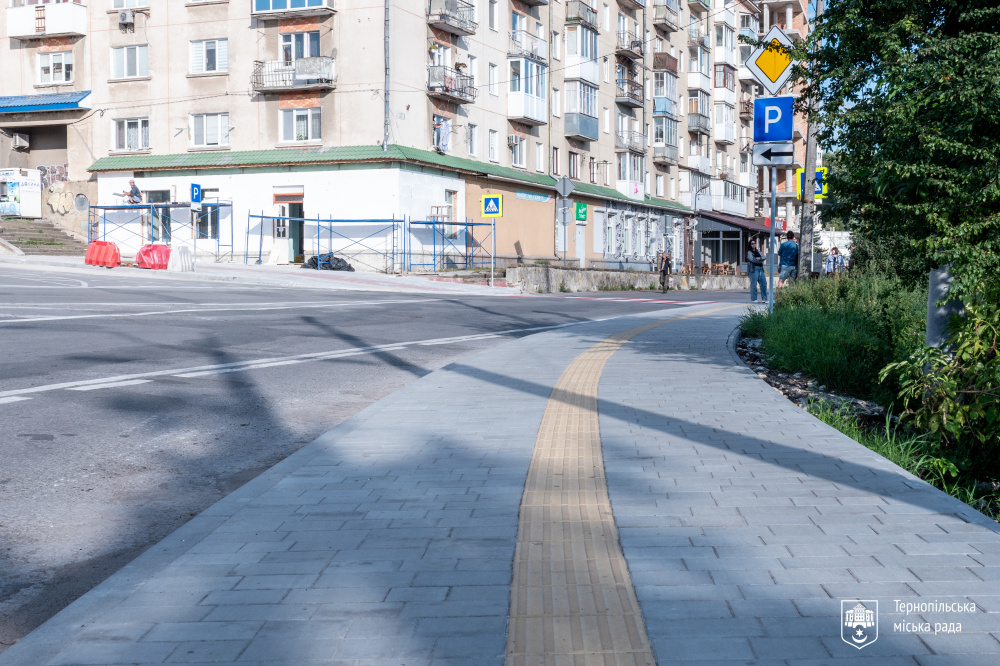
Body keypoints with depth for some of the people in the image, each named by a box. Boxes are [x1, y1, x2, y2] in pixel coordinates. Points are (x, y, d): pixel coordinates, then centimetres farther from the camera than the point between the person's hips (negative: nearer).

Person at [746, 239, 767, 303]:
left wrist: (759, 258, -11)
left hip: (760, 269, 7)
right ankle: (753, 299, -4)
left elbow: (763, 257, 9)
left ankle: (764, 298, 6)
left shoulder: (757, 251, 21)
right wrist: (761, 261, -2)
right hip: (754, 269, -7)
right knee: (753, 284, -9)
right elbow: (753, 259, -13)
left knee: (764, 283, 1)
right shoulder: (749, 252, 1)